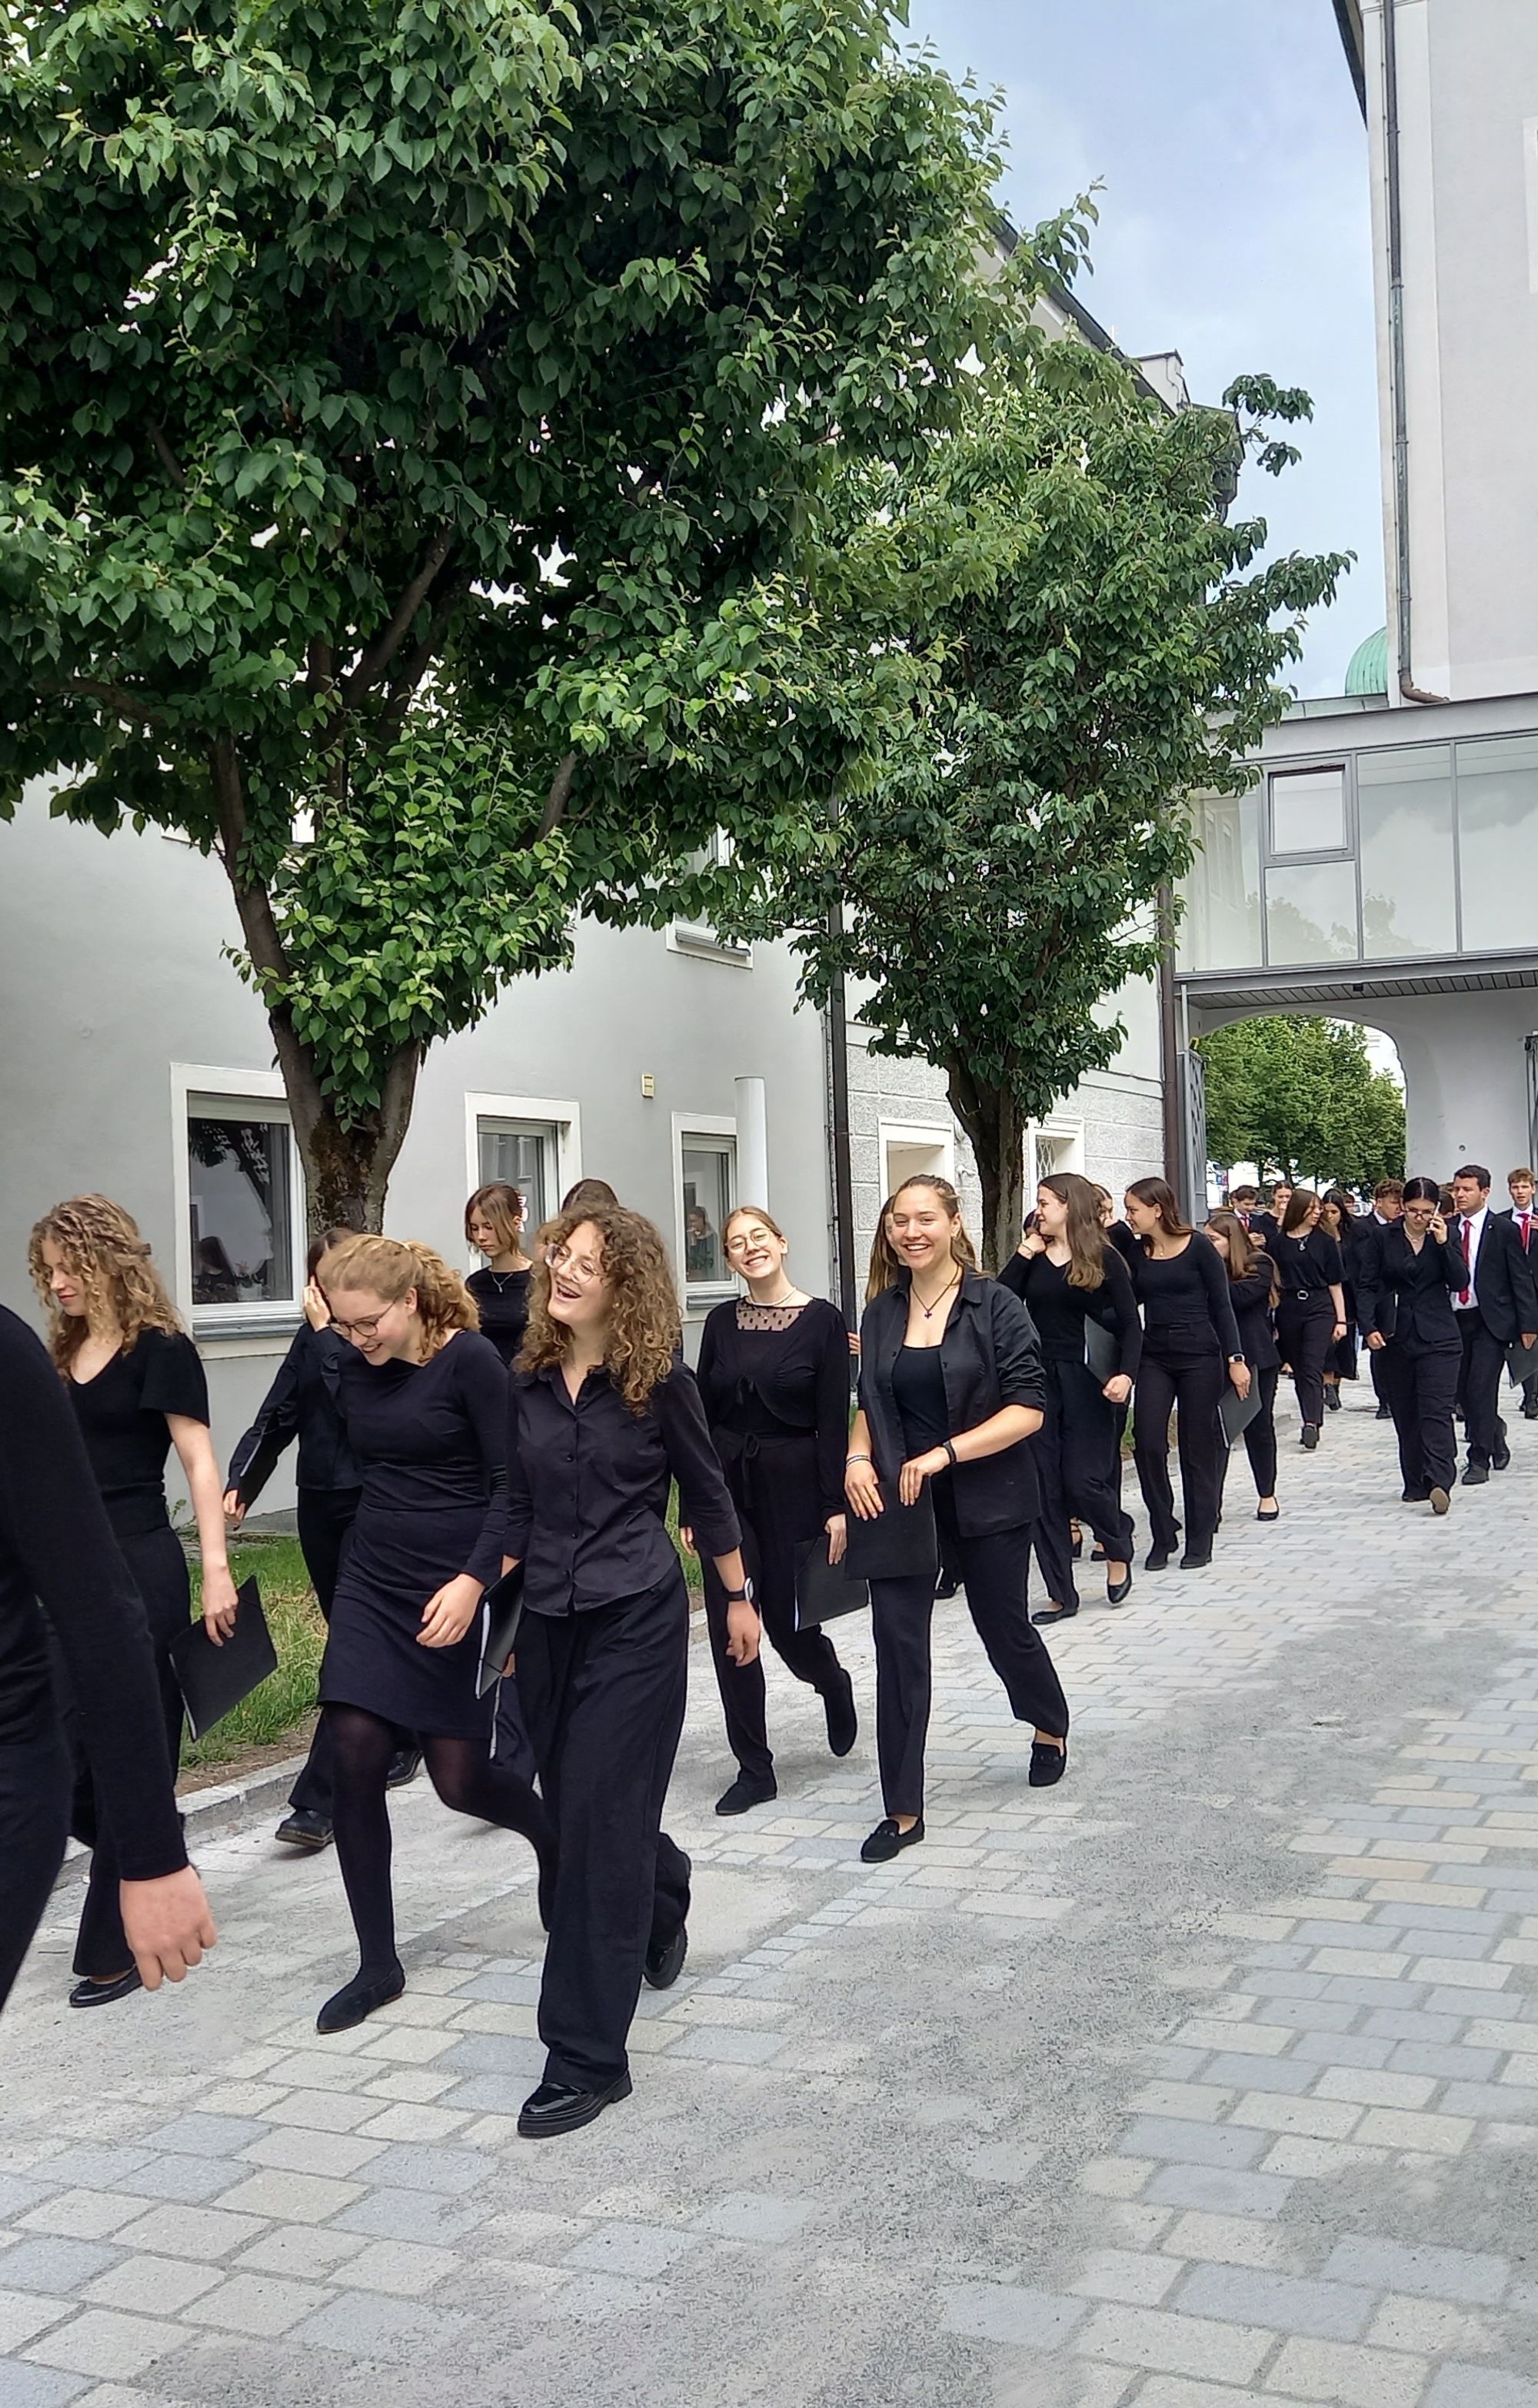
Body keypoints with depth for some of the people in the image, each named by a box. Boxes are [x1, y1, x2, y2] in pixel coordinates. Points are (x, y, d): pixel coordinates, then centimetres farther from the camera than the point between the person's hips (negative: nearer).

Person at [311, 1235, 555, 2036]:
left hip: (455, 1589, -5)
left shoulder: (471, 1361, -13)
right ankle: (378, 1965, 8)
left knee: (459, 1777, -1)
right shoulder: (354, 1370, 4)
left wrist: (473, 1580, -23)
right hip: (371, 1581, 5)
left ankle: (552, 1835, 34)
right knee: (354, 1758, -5)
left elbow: (510, 1486, -14)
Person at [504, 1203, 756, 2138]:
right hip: (550, 1622, 5)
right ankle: (664, 1897, 51)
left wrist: (740, 1597, 9)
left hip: (636, 1619, -5)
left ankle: (588, 2059, 0)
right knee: (577, 1804, 16)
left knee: (599, 1822, -7)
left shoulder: (659, 1379, -8)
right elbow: (518, 1506, 12)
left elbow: (706, 1490, 2)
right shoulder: (528, 1380, 3)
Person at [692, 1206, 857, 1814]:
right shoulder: (722, 1322, 4)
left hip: (794, 1484, -3)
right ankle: (754, 1769, 14)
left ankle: (835, 1685, 39)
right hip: (727, 1484, 4)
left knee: (787, 1621, 3)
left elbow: (834, 1420, -8)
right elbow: (703, 1416, 6)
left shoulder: (822, 1319, -6)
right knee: (729, 1631, 1)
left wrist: (835, 1505, -11)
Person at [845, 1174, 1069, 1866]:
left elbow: (1028, 1408, -16)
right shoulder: (882, 1313, 4)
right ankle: (903, 1811, 5)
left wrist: (944, 1453, -23)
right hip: (898, 1499, 3)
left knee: (1004, 1627, 14)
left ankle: (1051, 1729, 46)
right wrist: (858, 1459, -3)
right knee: (897, 1643, -3)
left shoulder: (994, 1306, -10)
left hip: (987, 1503, -3)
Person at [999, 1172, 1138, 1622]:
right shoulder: (1034, 1258, 9)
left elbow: (1130, 1322, -4)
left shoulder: (1103, 1259, -2)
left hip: (1085, 1383, -4)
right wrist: (1025, 1253, -4)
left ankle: (1118, 1550, 26)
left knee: (1082, 1481, -7)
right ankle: (1061, 1593, 13)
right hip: (1038, 1382, 4)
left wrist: (1125, 1374, -18)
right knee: (1045, 1488, 4)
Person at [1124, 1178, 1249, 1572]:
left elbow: (1221, 1306, -4)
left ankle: (1199, 1541, 14)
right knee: (1147, 1444, -6)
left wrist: (1235, 1358, -9)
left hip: (1200, 1355, -4)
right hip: (1154, 1357, 4)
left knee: (1198, 1449, 3)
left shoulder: (1198, 1247, -5)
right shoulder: (1137, 1252, 7)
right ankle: (1162, 1535, 9)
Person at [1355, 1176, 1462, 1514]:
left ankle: (1439, 1481, -21)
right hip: (1395, 1339, 2)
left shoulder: (1444, 1237, 3)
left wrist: (1443, 1243, -13)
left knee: (1436, 1412, -12)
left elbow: (1459, 1283, -4)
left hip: (1438, 1337, -2)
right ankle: (1416, 1483, 15)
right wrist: (1369, 1327, -9)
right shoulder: (1385, 1238, 3)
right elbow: (1367, 1286, 4)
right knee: (1405, 1414, 7)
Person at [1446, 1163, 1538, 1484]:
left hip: (1490, 1321, -4)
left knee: (1481, 1389, -9)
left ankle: (1479, 1460, -1)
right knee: (1462, 1391, 9)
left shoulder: (1504, 1230, -2)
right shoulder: (1446, 1229, 7)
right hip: (1454, 1319, 4)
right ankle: (1495, 1437, 34)